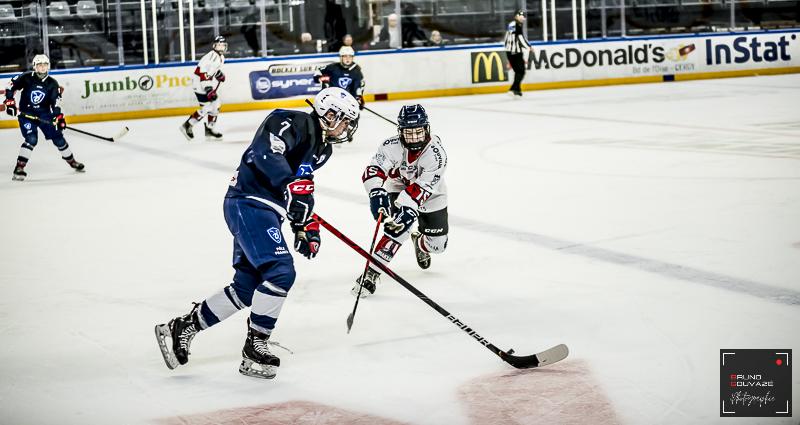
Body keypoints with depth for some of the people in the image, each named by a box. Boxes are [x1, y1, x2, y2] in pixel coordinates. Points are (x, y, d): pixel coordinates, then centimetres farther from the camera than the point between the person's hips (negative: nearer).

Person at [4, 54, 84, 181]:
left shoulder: (52, 84, -3)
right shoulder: (26, 77, -10)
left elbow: (55, 102, -5)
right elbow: (11, 86, -3)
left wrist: (59, 117, -14)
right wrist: (10, 101, -11)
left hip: (45, 114, 3)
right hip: (26, 113, -3)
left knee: (58, 137, 5)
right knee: (31, 139, -21)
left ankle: (72, 161, 26)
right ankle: (19, 167, -16)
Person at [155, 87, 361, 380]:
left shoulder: (322, 149, 18)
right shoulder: (292, 122, -11)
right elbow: (265, 152, -28)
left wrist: (308, 226, 17)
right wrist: (292, 186, -37)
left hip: (264, 212, 10)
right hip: (248, 203, -10)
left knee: (247, 288, 9)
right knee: (280, 272, -20)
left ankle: (180, 328, 20)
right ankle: (255, 349, -10)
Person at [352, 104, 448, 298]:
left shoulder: (436, 153, -30)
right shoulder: (392, 146, -26)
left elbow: (421, 188, -35)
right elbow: (372, 171, -37)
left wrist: (408, 207, -49)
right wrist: (376, 192, -56)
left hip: (430, 197, 1)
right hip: (397, 189, -1)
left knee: (437, 245, 3)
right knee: (398, 227, -30)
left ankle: (419, 242, 42)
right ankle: (372, 272, -28)